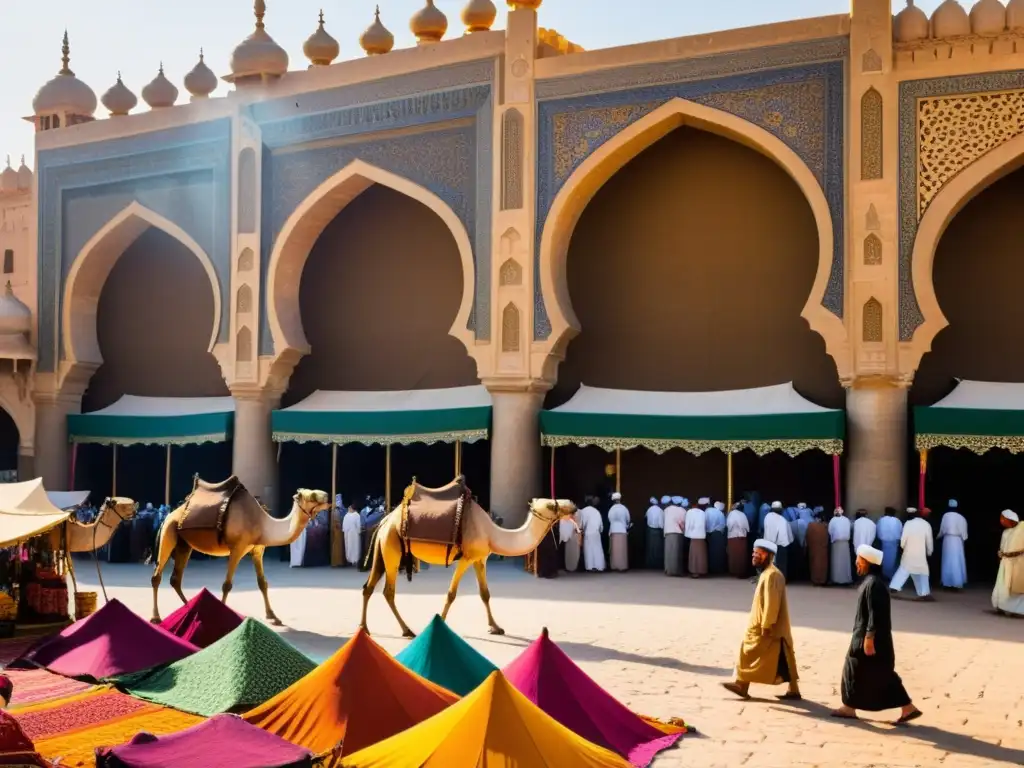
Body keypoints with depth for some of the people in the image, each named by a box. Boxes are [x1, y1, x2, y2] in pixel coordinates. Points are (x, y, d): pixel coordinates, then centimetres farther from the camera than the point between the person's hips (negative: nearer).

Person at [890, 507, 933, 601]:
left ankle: (894, 587, 8)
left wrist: (902, 546, 12)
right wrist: (929, 552, 13)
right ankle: (925, 593, -1)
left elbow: (903, 538, -8)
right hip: (920, 553, 0)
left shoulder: (908, 523, -7)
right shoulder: (926, 524, -3)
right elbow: (929, 540, 0)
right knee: (922, 572, 7)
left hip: (909, 552, 0)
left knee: (903, 569, 13)